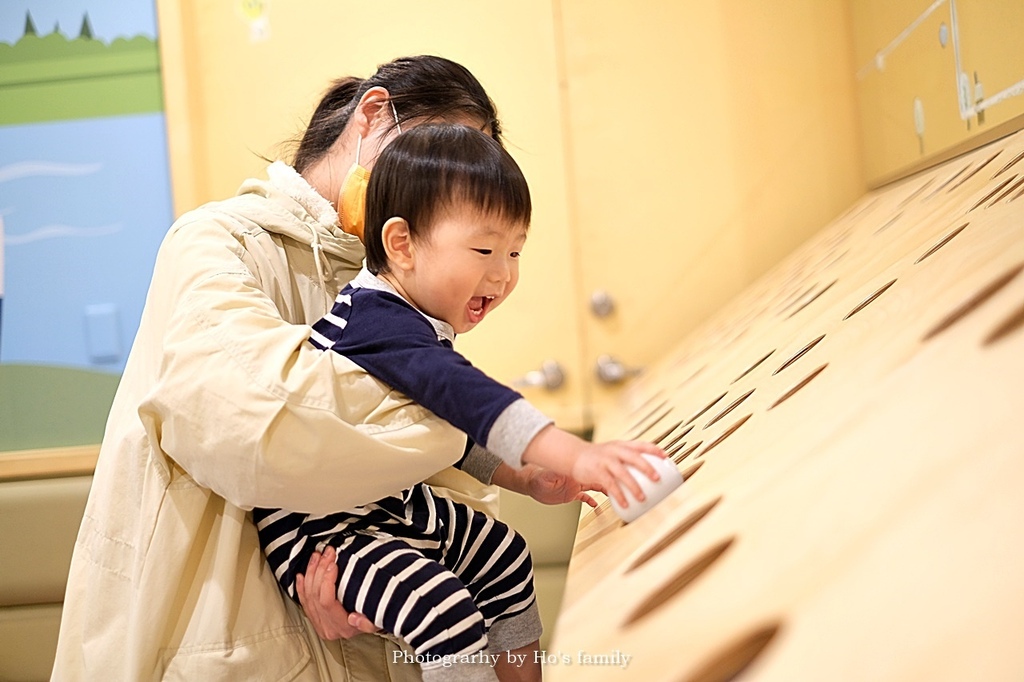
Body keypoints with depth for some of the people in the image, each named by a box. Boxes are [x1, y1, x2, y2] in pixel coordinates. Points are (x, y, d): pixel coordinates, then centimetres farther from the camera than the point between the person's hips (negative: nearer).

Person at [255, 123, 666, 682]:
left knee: (504, 553, 17)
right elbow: (464, 396, -46)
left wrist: (526, 475, 14)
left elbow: (446, 428, 21)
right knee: (444, 609, -28)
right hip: (316, 530, -11)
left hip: (388, 506, 11)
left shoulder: (420, 326, 6)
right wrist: (573, 454, -56)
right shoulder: (381, 327, -29)